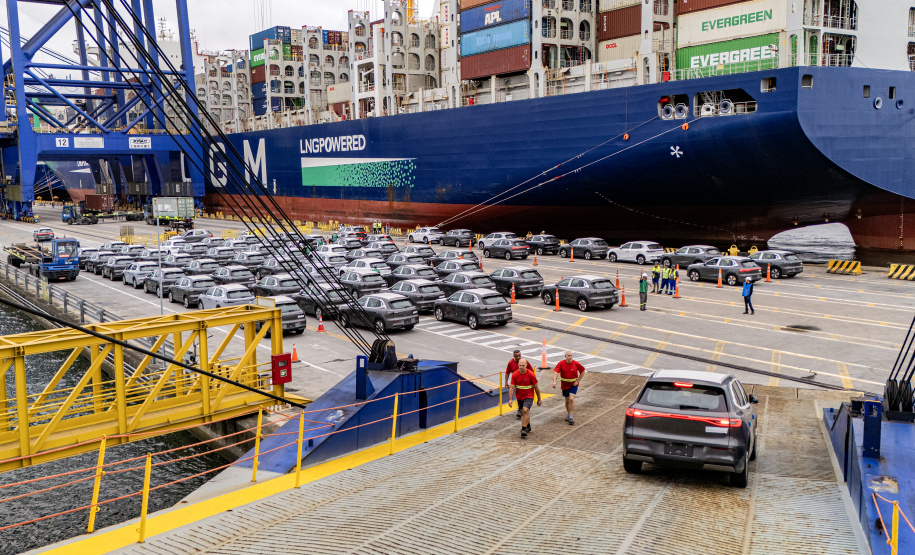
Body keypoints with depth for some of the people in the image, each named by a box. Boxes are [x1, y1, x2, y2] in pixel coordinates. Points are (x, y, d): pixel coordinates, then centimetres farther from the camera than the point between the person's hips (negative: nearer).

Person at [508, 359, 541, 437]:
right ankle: (528, 426, 38)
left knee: (525, 410, -23)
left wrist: (539, 399, 2)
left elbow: (536, 388, -4)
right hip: (519, 396, 4)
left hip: (529, 396, -4)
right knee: (523, 412, 14)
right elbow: (511, 387, -9)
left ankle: (524, 429, -20)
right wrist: (510, 399, -18)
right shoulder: (514, 375, -8)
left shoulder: (531, 375, -13)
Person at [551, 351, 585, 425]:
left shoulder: (576, 363, -11)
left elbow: (582, 372, 3)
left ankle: (571, 417, -13)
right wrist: (554, 381, -38)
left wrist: (577, 381, -6)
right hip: (565, 385, 2)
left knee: (571, 399, -18)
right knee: (567, 401, 13)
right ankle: (569, 415, 35)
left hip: (573, 384, -2)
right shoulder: (561, 363, -12)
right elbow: (556, 372, -22)